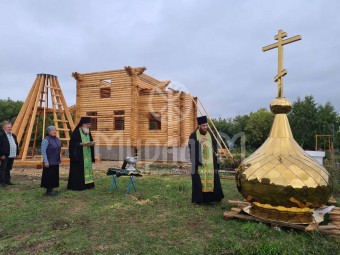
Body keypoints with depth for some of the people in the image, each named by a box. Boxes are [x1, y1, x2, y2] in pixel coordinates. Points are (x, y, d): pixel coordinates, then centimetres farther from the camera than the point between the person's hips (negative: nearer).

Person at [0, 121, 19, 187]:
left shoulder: (13, 136, 15)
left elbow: (16, 145, 19)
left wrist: (16, 153, 13)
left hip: (12, 156, 7)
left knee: (8, 169, 14)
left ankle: (7, 181, 22)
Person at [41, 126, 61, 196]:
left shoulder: (57, 139, 8)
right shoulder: (46, 140, -16)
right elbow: (43, 151, -18)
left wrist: (60, 158, 15)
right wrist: (46, 161, -20)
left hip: (56, 162, 8)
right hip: (49, 162, -8)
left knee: (54, 176, 13)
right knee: (49, 176, 0)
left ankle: (51, 189, 24)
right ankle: (48, 191, 12)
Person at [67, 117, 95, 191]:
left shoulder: (88, 132, 11)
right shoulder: (76, 132, -11)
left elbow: (91, 141, 19)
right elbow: (72, 143, -13)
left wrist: (92, 143, -3)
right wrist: (81, 144, -24)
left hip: (87, 155, 8)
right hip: (78, 155, -7)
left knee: (87, 168, 9)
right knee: (78, 170, -5)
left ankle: (87, 184, 17)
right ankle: (76, 185, 3)